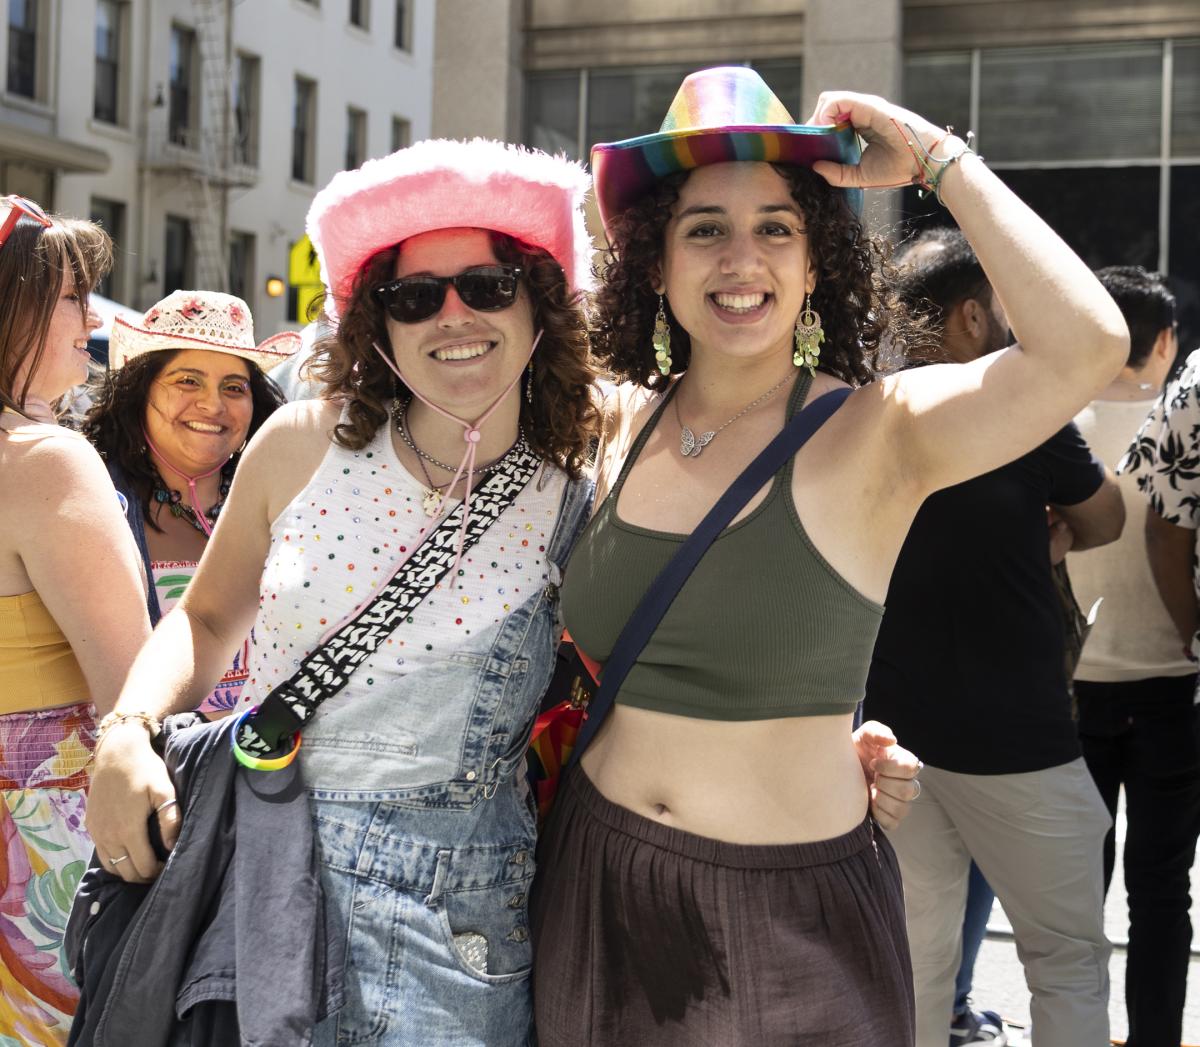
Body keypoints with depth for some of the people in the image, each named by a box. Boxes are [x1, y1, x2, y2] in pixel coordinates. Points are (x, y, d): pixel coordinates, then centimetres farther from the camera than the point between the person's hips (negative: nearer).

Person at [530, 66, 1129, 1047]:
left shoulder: (871, 435, -13)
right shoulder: (627, 425, 1)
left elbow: (1088, 346, -30)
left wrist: (940, 158, -19)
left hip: (792, 920, -4)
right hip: (597, 888, 4)